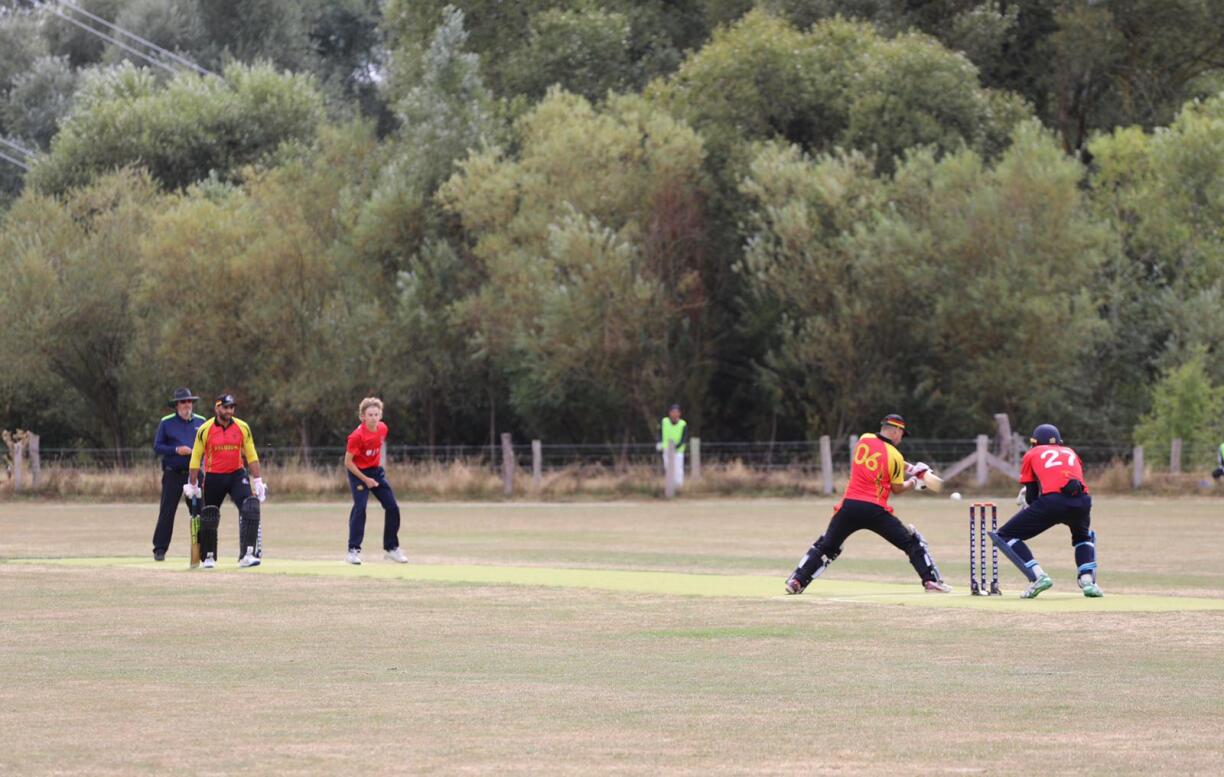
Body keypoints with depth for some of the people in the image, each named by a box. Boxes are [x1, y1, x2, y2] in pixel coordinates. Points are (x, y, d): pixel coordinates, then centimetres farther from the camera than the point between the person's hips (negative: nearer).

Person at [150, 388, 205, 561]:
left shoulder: (200, 422, 10)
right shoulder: (166, 423, 3)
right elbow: (157, 446, 0)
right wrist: (176, 450, -14)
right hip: (173, 473, -2)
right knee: (167, 512, -4)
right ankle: (159, 549, 0)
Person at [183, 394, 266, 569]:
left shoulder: (243, 428, -1)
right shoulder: (205, 429, -7)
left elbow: (251, 456, 5)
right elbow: (196, 457, -1)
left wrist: (257, 481, 0)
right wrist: (192, 485, -1)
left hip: (237, 475, 1)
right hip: (213, 477, -1)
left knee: (250, 507, -20)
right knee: (209, 518, 6)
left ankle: (247, 555, -23)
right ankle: (208, 557, 27)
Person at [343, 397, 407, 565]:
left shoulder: (382, 428, -7)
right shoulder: (357, 436, -26)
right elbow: (348, 462, -21)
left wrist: (378, 465, 14)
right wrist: (365, 480, -22)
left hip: (376, 471, 6)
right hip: (358, 473, -6)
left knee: (393, 507, 2)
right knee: (360, 507, -21)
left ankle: (391, 548, 16)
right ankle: (353, 550, -17)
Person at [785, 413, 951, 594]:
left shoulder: (864, 439, 9)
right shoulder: (895, 456, -4)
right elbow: (897, 489, 2)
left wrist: (910, 469, 21)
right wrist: (914, 482, 20)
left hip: (849, 505, 4)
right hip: (875, 510, -4)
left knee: (825, 546, 16)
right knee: (912, 542, 8)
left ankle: (796, 581, 5)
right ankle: (931, 581, -1)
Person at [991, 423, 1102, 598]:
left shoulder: (1032, 454, 25)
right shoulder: (1070, 453, 34)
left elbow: (1031, 496, 19)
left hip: (1052, 500, -4)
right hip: (1082, 501, 4)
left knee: (1004, 536, 10)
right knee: (1083, 537, 37)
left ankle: (1038, 576, -8)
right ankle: (1087, 580, 12)